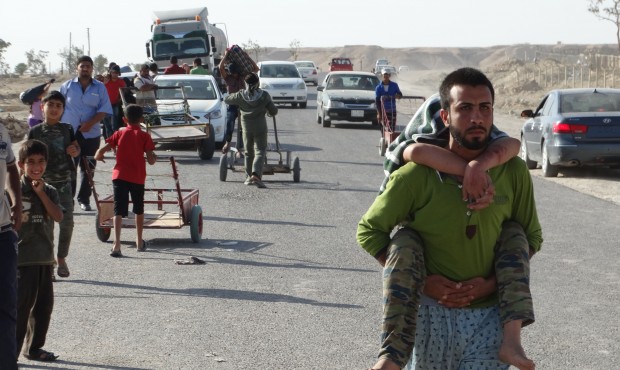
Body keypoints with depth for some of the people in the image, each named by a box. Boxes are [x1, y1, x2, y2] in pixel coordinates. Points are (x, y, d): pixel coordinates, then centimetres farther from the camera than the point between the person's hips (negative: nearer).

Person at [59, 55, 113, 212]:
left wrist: (90, 123, -16)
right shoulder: (67, 86, 4)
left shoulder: (100, 87, 3)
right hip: (69, 133, -1)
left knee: (88, 169, 7)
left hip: (91, 133, 1)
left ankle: (84, 199, 17)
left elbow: (104, 110, -3)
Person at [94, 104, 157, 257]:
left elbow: (102, 150, -5)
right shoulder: (144, 136, 0)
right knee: (139, 209, 20)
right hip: (137, 177, 0)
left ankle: (116, 243, -21)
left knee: (119, 210, -5)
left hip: (120, 175, 0)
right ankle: (139, 242, 30)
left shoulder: (119, 133, 3)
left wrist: (98, 157, 17)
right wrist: (154, 157, 16)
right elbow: (151, 160, -7)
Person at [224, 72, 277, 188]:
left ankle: (249, 177, 21)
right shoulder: (264, 96, -8)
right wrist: (266, 109, 19)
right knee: (260, 151, -2)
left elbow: (226, 100, 11)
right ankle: (256, 174, -24)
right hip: (260, 127, -2)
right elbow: (274, 111, -2)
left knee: (249, 152, 17)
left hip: (246, 127, 2)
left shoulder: (240, 96, -6)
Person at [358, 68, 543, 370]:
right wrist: (420, 280, -11)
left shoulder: (513, 172, -3)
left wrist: (492, 283, -7)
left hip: (488, 316, -1)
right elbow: (368, 231, -2)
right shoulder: (419, 174, -9)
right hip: (429, 310, 1)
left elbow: (532, 238, 7)